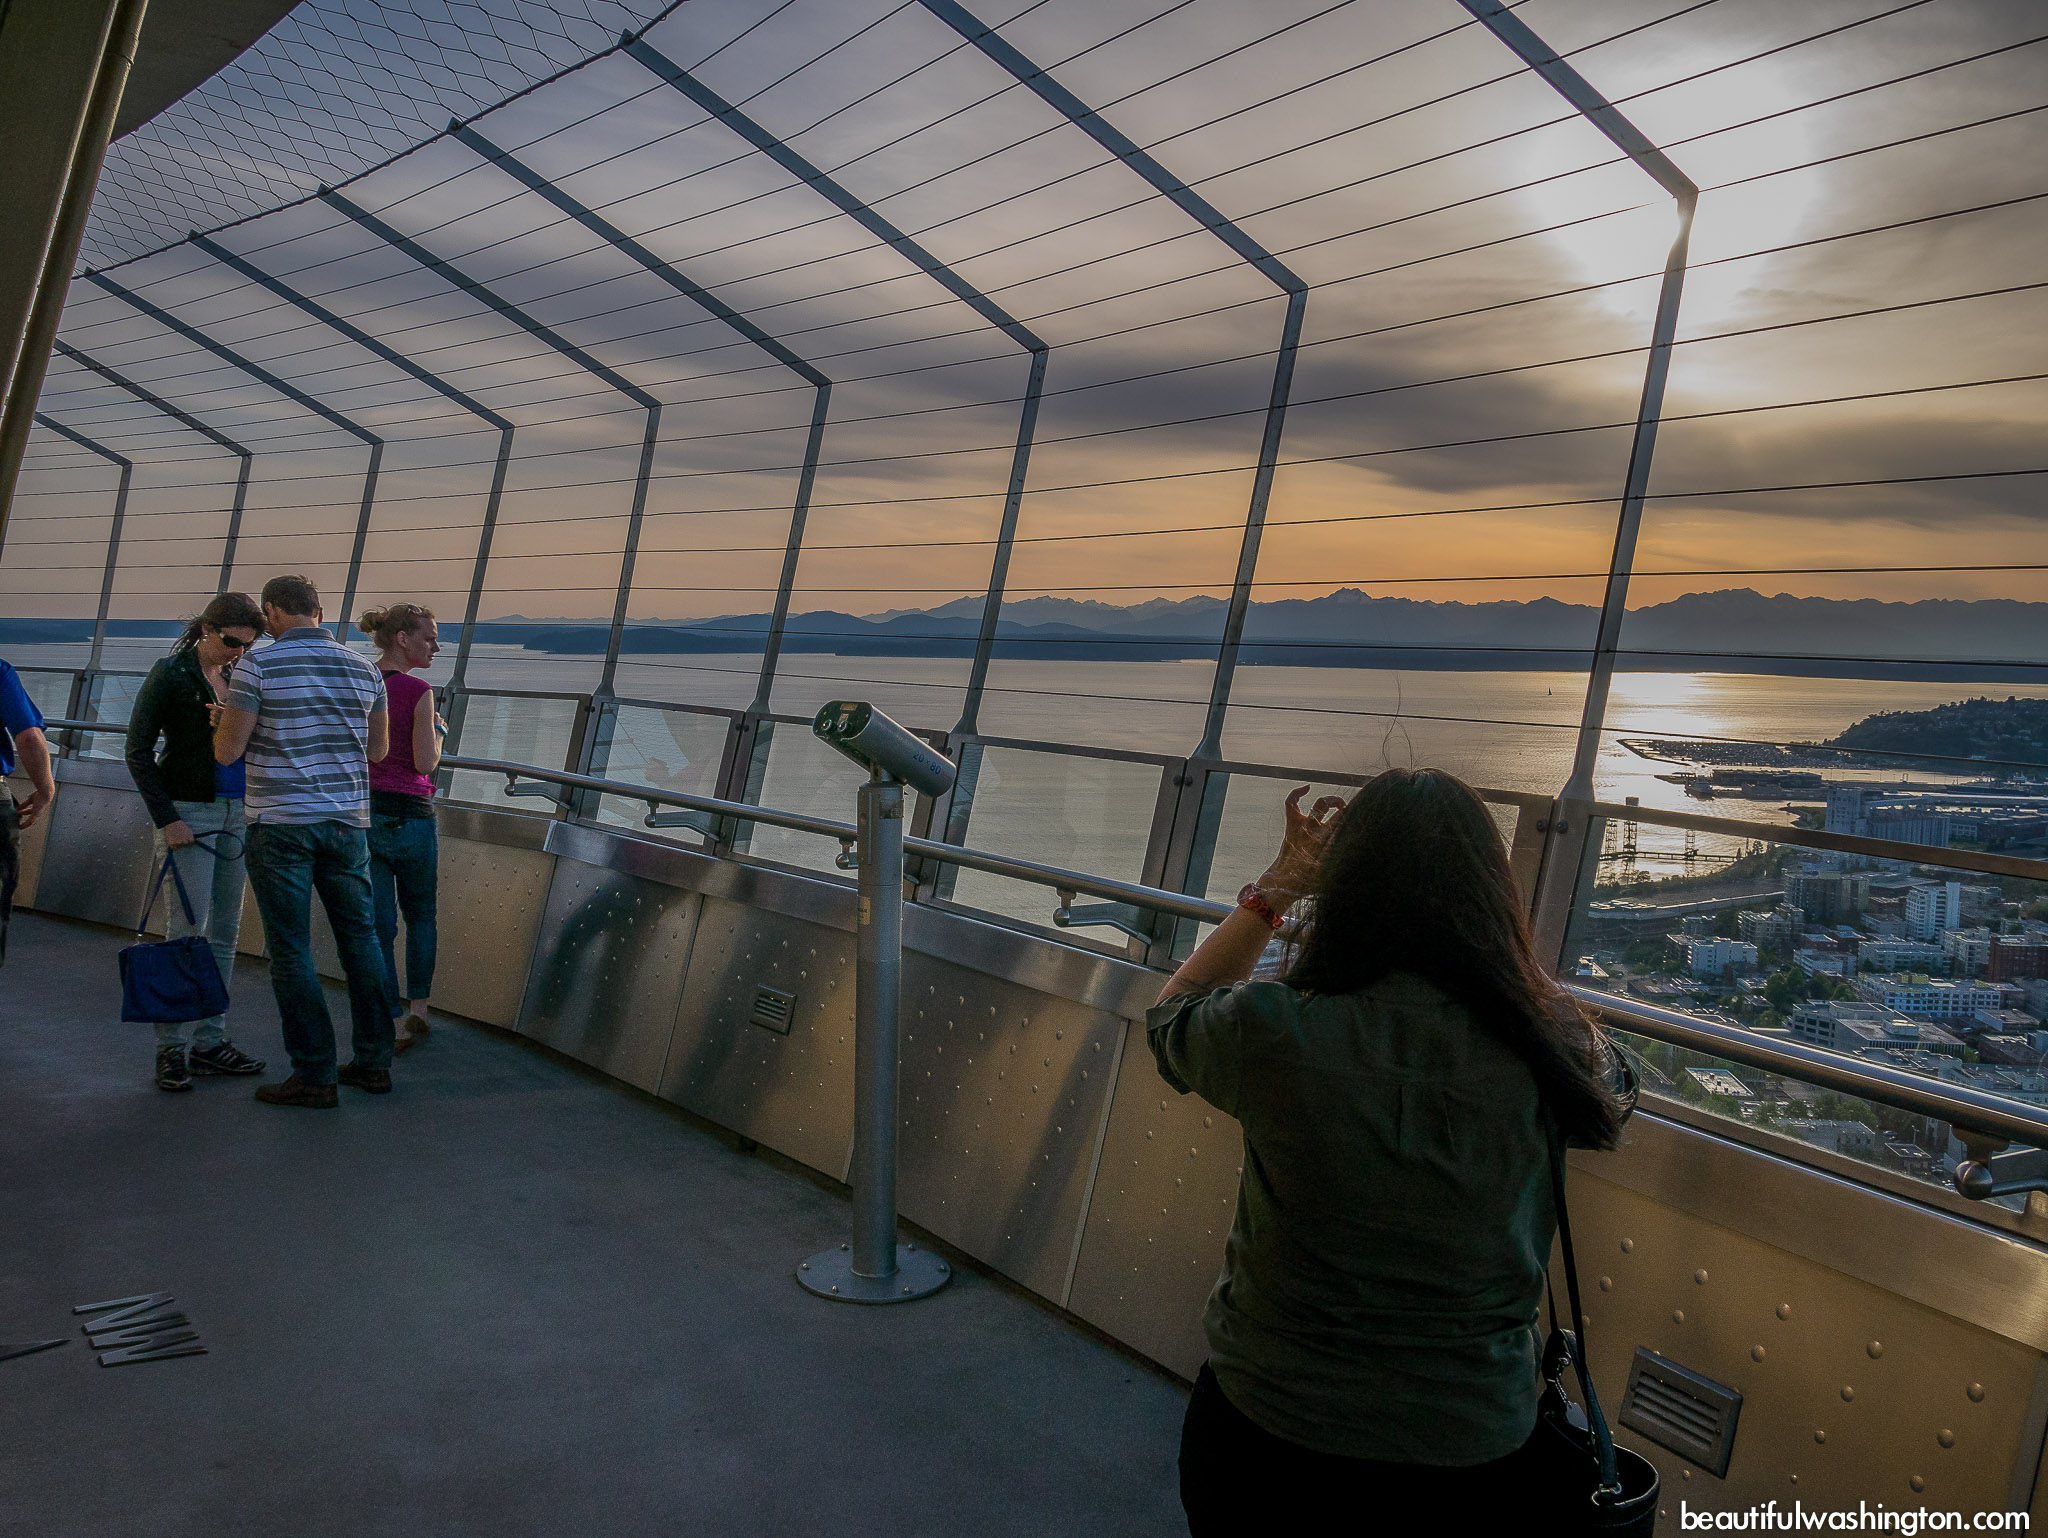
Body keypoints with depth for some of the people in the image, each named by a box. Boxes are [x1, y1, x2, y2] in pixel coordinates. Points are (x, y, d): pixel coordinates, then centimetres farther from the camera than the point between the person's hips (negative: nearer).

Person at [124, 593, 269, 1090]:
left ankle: (211, 1041, 14)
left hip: (234, 814, 6)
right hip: (187, 812, -6)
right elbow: (138, 751, -9)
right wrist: (167, 820, -14)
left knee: (225, 933, 7)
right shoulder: (169, 674, -6)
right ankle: (171, 1047, 0)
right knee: (187, 933, -8)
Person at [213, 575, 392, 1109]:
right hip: (347, 820, 4)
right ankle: (374, 1063, 18)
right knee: (360, 939, 12)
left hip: (280, 824, -4)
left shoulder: (258, 666, -9)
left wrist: (226, 713, 12)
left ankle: (315, 1076, 6)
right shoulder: (364, 669, 5)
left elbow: (226, 752, -7)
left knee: (291, 951, 2)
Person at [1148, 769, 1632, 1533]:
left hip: (1264, 1429, -1)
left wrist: (1276, 886, 6)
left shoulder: (1275, 1030, -22)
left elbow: (1171, 1017, 3)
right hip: (1470, 1448, 1)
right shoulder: (1553, 1044, -17)